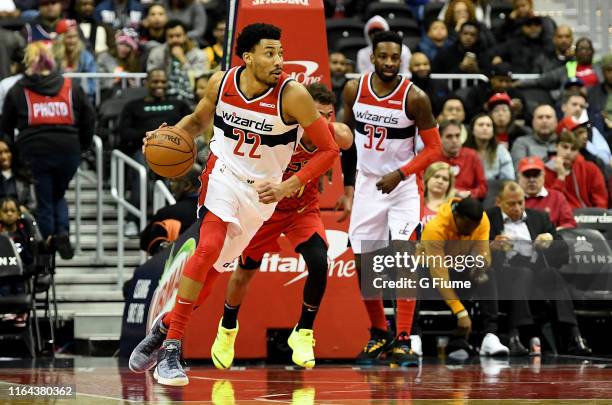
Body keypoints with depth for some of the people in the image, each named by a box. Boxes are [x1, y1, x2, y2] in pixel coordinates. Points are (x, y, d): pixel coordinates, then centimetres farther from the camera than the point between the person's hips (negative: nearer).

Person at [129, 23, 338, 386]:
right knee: (208, 248, -22)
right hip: (223, 173, 0)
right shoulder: (222, 83, -10)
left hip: (261, 190, 0)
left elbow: (329, 150, -15)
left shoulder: (292, 95, -21)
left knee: (213, 267, 3)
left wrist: (286, 188, -23)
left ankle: (166, 326, 27)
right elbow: (199, 119, 12)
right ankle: (171, 348, -16)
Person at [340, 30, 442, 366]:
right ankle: (378, 334, 23)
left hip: (403, 185, -4)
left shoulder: (414, 98, -17)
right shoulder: (354, 90, -5)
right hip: (367, 184, 4)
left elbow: (434, 147, -12)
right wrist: (348, 184, 11)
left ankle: (403, 341, -12)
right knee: (363, 265, 5)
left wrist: (400, 173, -24)